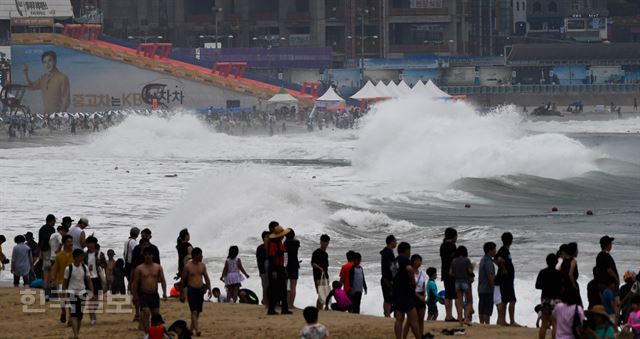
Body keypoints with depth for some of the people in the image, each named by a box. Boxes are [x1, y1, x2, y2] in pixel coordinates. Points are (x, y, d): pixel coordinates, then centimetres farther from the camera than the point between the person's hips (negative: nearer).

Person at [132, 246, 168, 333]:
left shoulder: (158, 267, 6)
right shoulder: (139, 268, -1)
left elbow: (163, 281, 6)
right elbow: (135, 283, 1)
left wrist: (164, 293, -4)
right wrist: (135, 296, -3)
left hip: (154, 295, 3)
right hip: (144, 294, -3)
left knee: (156, 313, 8)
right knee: (146, 312, -18)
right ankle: (147, 331, -19)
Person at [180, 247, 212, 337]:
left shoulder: (202, 265, 8)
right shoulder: (187, 266, -8)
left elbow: (206, 278, 15)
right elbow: (183, 280, -3)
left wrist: (209, 289, 6)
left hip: (200, 290, 6)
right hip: (191, 290, -6)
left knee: (198, 312, 9)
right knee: (194, 311, -14)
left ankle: (191, 329, 23)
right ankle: (197, 329, -23)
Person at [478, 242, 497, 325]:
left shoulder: (483, 260, 14)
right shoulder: (488, 262, -17)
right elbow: (490, 277, -20)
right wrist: (493, 286, -12)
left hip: (481, 289, 10)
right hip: (488, 290, -10)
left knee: (482, 310, 12)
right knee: (487, 311, -7)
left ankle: (482, 324, 15)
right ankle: (487, 324, -8)